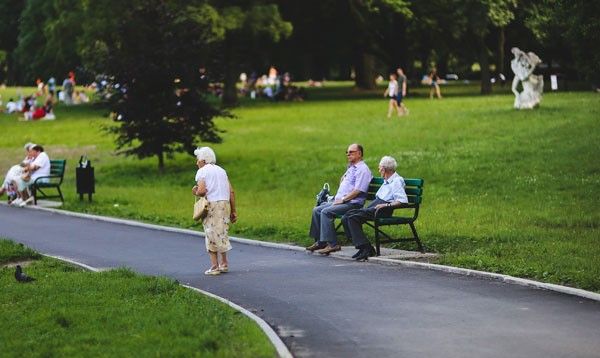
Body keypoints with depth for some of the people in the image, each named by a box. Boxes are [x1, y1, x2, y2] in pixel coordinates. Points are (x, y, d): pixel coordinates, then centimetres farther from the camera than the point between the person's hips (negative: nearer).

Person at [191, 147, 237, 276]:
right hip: (225, 204, 6)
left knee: (212, 236, -1)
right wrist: (233, 211, 14)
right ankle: (224, 263, 16)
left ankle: (214, 266, -3)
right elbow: (231, 191, 12)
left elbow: (202, 190, -17)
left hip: (211, 205, -6)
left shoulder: (202, 171, -1)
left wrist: (196, 192, 6)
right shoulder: (221, 170, 18)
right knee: (222, 234, 16)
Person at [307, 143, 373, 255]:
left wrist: (342, 199, -17)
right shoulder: (351, 168, 22)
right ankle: (319, 241, 2)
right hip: (340, 201, 10)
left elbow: (357, 190, -19)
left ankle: (332, 244, -27)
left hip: (352, 203, -10)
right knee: (317, 210, 2)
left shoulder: (362, 169, -10)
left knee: (326, 212, -26)